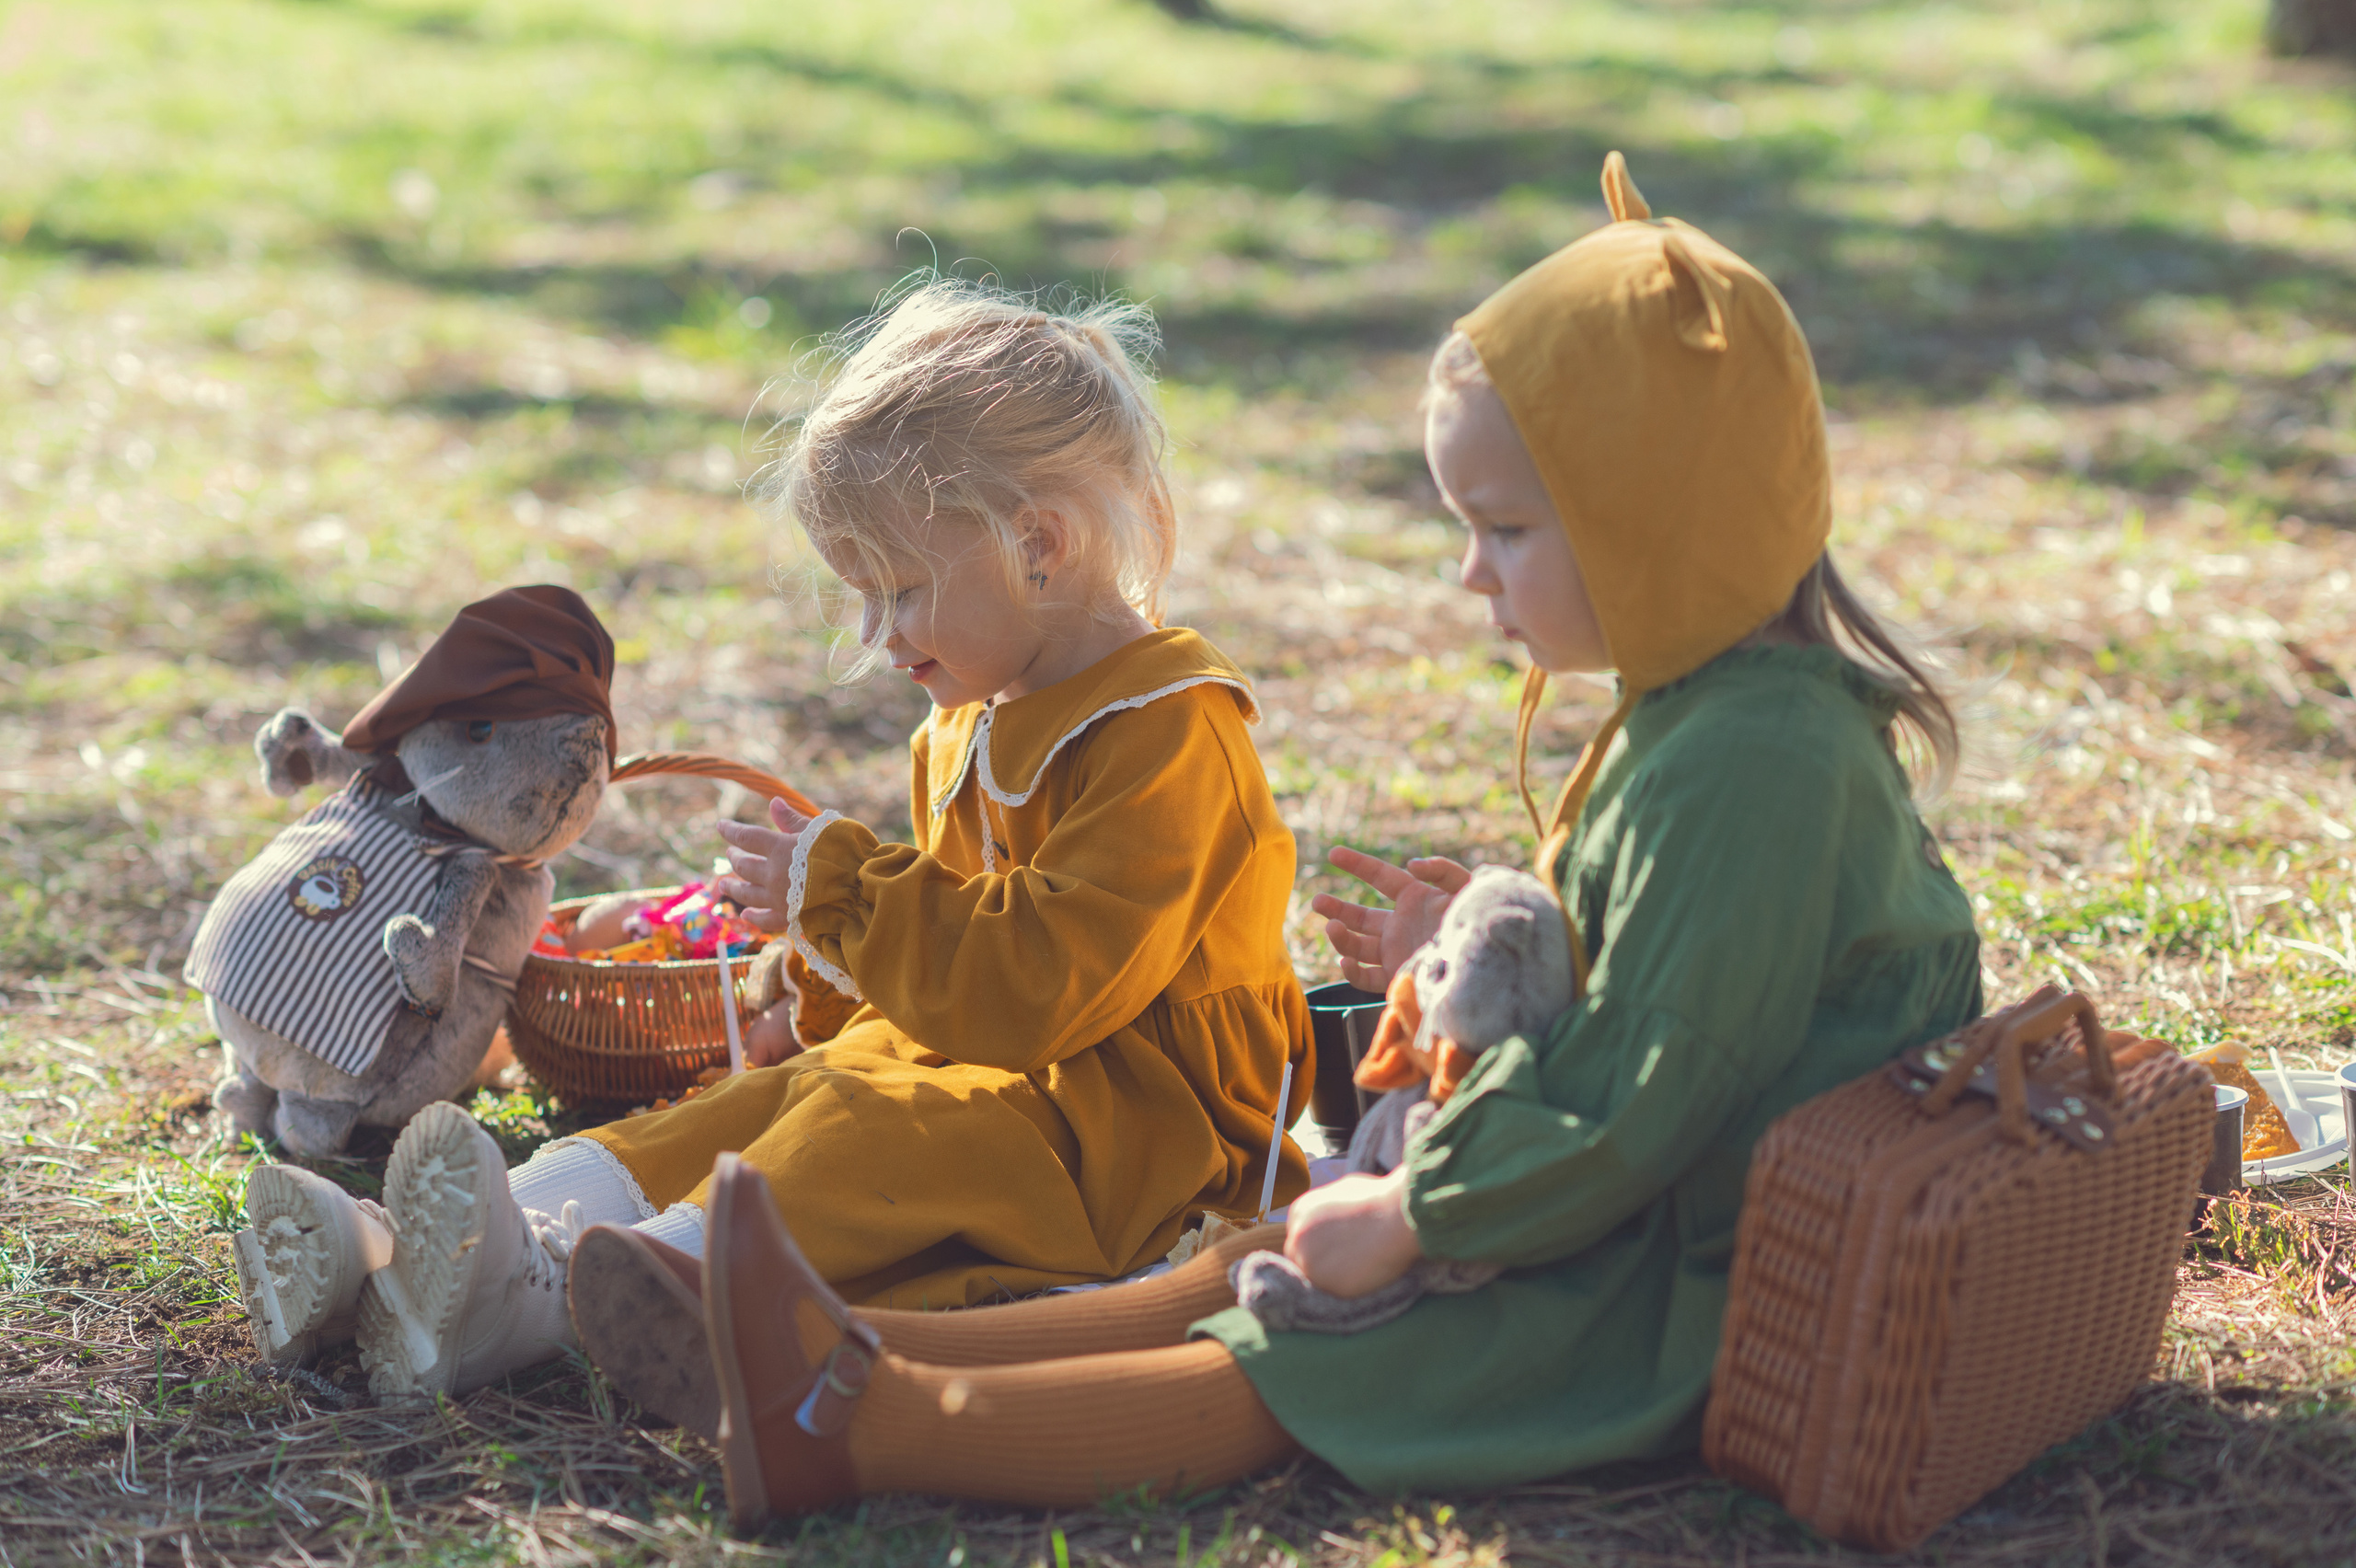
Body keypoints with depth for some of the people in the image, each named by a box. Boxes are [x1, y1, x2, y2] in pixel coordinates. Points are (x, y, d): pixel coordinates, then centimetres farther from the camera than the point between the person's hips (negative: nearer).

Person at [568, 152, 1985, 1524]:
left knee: (1284, 1377, -15)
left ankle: (863, 1425, -17)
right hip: (1642, 1227, 10)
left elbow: (1640, 1106, -25)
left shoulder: (1749, 763, -24)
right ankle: (860, 1354, -4)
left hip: (1690, 1299, -10)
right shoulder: (1716, 710, 10)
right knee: (1256, 1274, 1)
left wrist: (1414, 1218, -17)